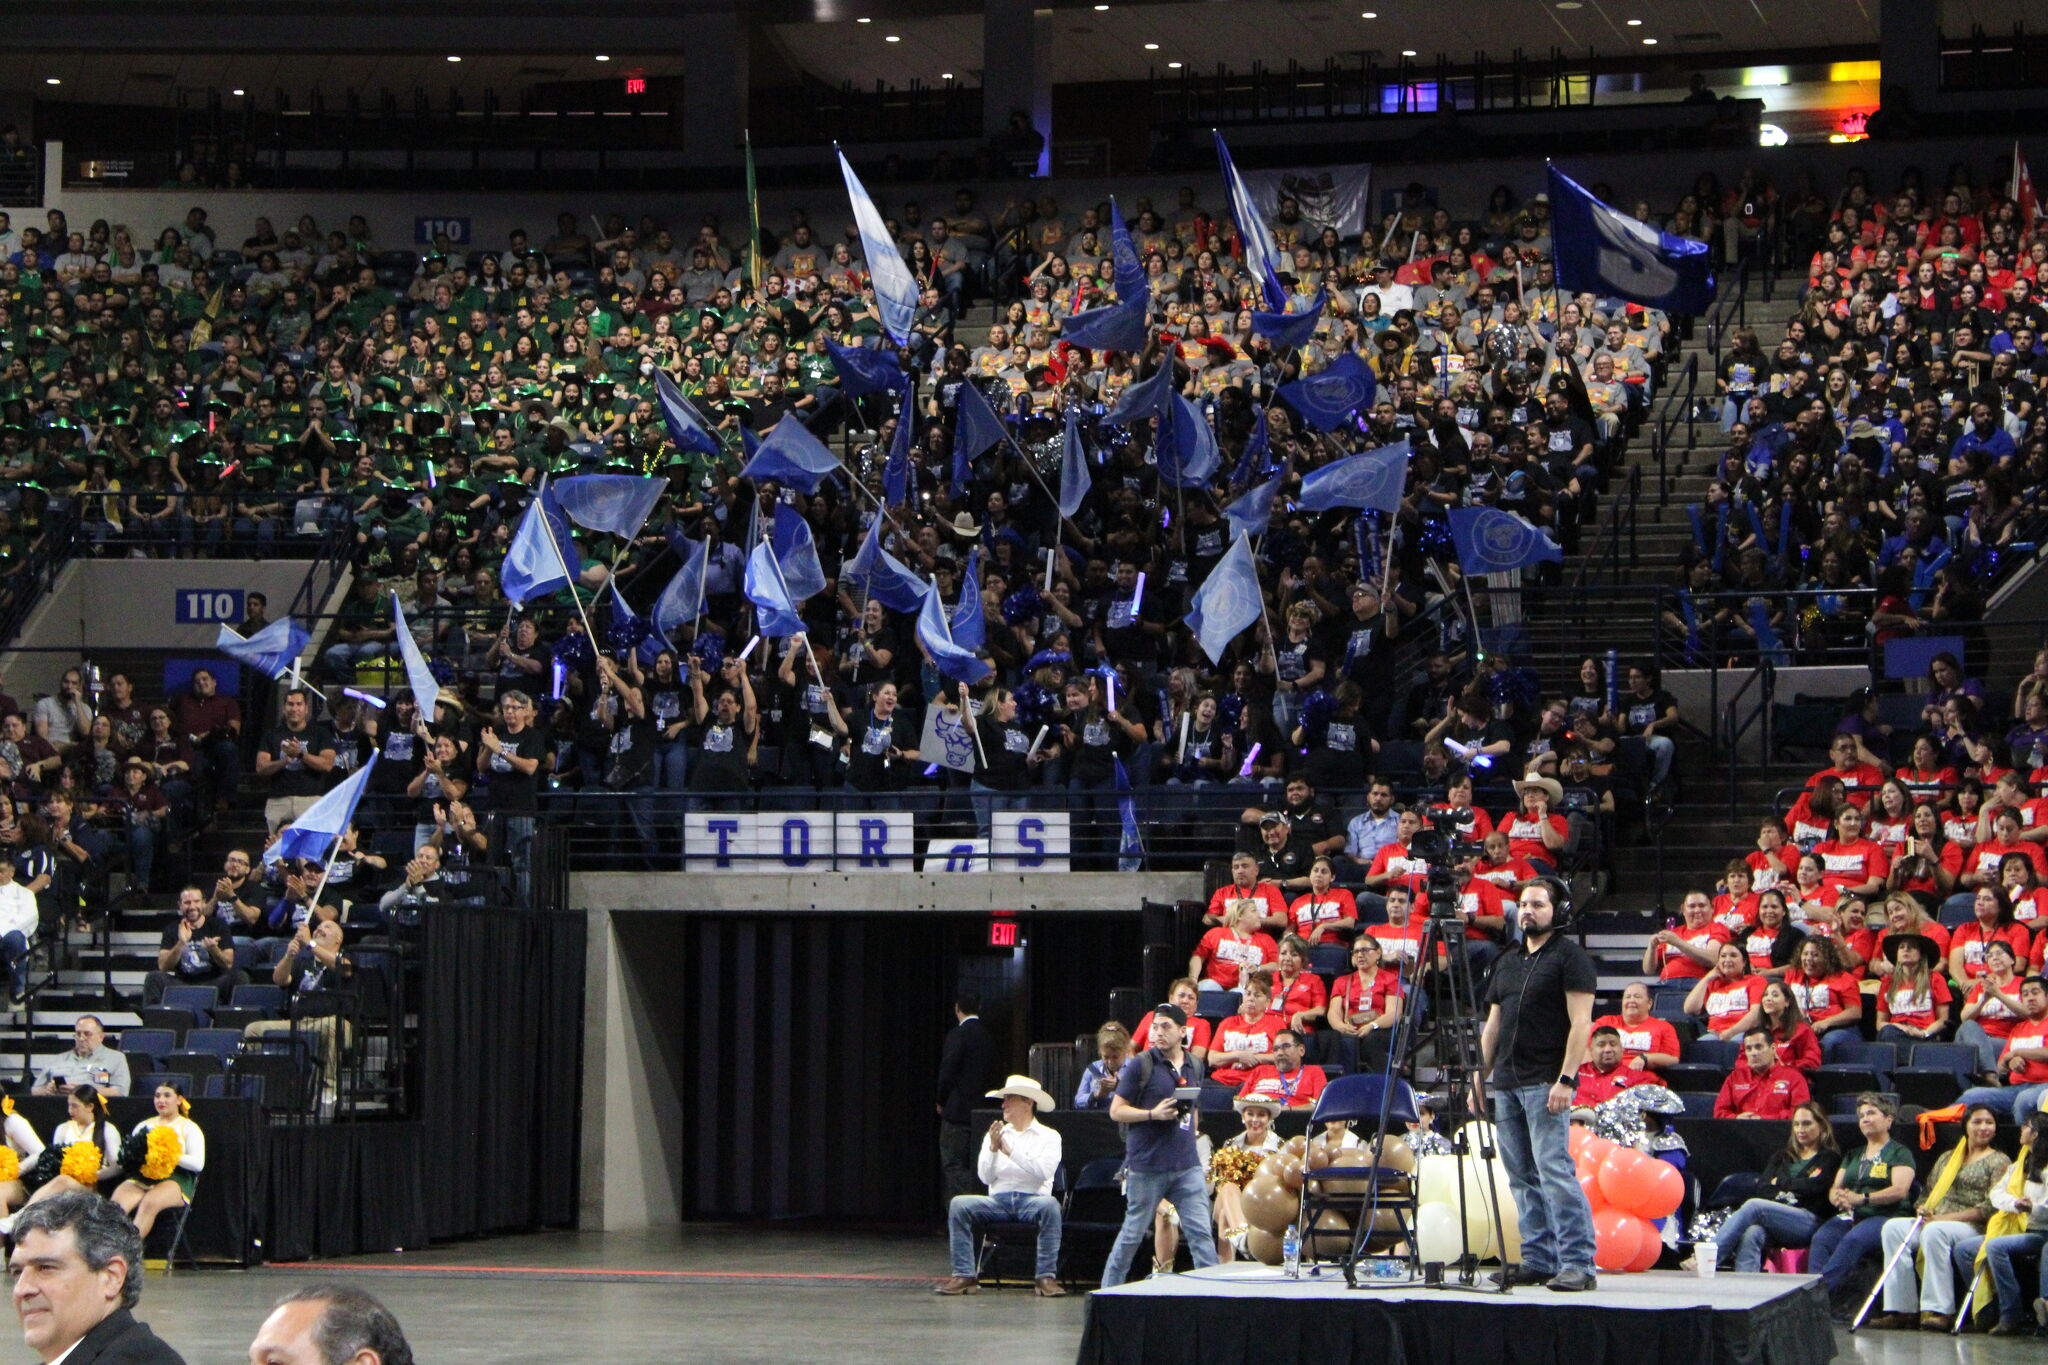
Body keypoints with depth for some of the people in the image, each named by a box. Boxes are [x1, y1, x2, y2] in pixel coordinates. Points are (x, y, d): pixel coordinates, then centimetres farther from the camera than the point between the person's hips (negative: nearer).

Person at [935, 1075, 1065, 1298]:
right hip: (998, 1201, 3)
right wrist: (993, 1148, -8)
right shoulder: (995, 1134, 18)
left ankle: (1046, 1277, -32)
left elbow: (1044, 1172, -10)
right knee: (959, 1204, -23)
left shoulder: (1048, 1137, 8)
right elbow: (985, 1177, 7)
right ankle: (963, 1276, -23)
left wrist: (1011, 1151, -12)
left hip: (1032, 1200, -3)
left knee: (1050, 1205, -37)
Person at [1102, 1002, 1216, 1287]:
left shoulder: (1194, 1067, 11)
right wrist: (1153, 1114, -16)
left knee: (1201, 1232, -2)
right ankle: (1109, 1289, 17)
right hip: (1147, 1166, -4)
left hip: (1187, 1166, 4)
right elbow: (1116, 1110, -4)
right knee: (1133, 1233, 5)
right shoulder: (1142, 1065, -5)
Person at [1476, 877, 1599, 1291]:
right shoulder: (1507, 962, 19)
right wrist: (1479, 1076, 15)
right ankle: (1538, 1261, 11)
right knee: (1522, 1178, 7)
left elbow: (1580, 1023, -11)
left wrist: (1565, 1079, -18)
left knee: (1554, 1171, -14)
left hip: (1546, 1082, -8)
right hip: (1506, 1083, 8)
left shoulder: (1569, 957, -4)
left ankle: (1578, 1264, -14)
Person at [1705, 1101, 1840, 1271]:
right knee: (1751, 1234, -35)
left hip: (1808, 1222, -4)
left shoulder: (1829, 1158, 15)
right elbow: (1762, 1188, 15)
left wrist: (1780, 1182, 9)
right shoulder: (1782, 1156, 30)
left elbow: (1813, 1187, -3)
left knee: (1753, 1205, -31)